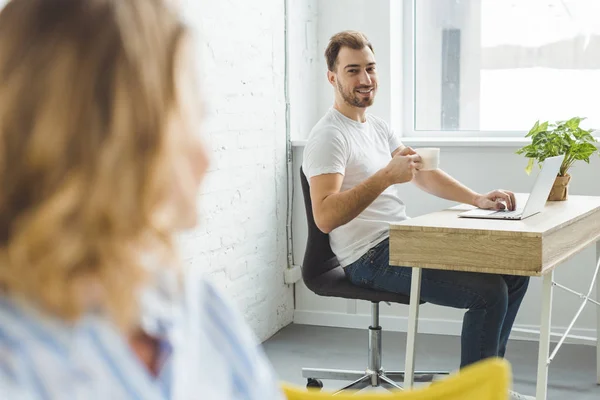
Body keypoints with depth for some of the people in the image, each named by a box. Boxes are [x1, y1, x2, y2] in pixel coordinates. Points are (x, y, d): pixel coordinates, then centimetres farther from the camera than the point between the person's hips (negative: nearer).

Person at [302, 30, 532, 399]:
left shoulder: (378, 127, 16)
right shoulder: (328, 137, -14)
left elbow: (424, 175, 16)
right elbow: (325, 217, -25)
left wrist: (477, 199, 1)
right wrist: (387, 175, -31)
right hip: (370, 257, -9)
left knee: (514, 270, 6)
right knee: (489, 290, -21)